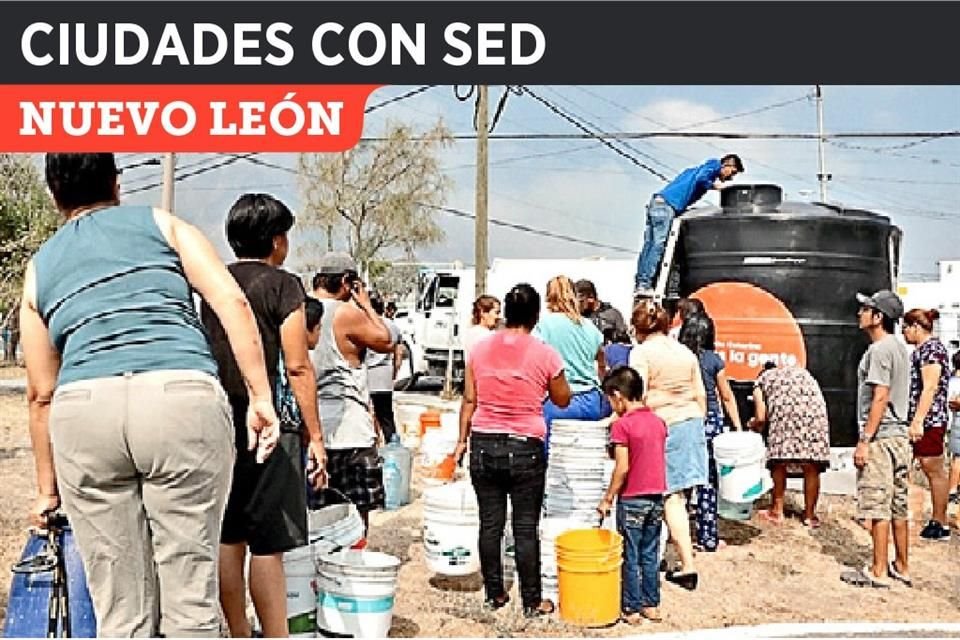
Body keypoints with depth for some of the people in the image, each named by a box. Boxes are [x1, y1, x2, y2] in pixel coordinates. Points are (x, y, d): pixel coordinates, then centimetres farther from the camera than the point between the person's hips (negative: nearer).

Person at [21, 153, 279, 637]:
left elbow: (41, 394, 23)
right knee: (189, 596, 5)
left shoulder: (39, 268, 24)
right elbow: (232, 301, 4)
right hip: (182, 399, -2)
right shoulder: (162, 223, 19)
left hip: (84, 409, 2)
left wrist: (47, 488, 31)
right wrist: (261, 398, 3)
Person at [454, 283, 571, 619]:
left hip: (484, 444, 3)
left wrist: (463, 440, 14)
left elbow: (469, 399, 4)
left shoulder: (480, 349, 0)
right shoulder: (545, 354, -8)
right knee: (526, 528, 6)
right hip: (525, 449, -3)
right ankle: (532, 601, 15)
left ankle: (494, 594, 22)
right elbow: (562, 400, 4)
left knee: (490, 524, 12)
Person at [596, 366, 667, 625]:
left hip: (632, 499, -6)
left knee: (630, 557, 5)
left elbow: (622, 468, -17)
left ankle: (632, 609, 11)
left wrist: (607, 498, -9)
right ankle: (652, 605, 21)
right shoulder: (658, 422, 5)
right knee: (650, 555, 15)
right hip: (656, 497, 6)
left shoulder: (622, 425, -15)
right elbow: (660, 460, 11)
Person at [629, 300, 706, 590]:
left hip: (663, 425, -6)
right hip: (692, 422, 6)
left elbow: (638, 397, -15)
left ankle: (688, 567, -3)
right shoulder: (686, 351, 11)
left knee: (671, 496, -1)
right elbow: (701, 395, 13)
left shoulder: (641, 352, -7)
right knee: (674, 493, 12)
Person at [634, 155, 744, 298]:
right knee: (658, 246, -12)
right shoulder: (715, 164, 5)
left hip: (657, 201, 9)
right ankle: (645, 285, -16)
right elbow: (700, 178, -13)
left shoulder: (704, 168, 31)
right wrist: (713, 185, 1)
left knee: (648, 246, 5)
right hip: (667, 204, -9)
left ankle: (638, 284, 4)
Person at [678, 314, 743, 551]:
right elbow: (727, 397, 6)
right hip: (710, 421, 0)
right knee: (708, 480, 6)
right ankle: (708, 538, 11)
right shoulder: (713, 360, 0)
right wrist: (738, 426, 12)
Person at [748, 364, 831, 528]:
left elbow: (761, 417, 14)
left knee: (779, 462, 12)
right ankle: (809, 515, 20)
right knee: (812, 467, 11)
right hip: (814, 408, 3)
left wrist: (753, 425, 36)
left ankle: (777, 511, 22)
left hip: (784, 410, -3)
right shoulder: (800, 370, 36)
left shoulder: (761, 379, 25)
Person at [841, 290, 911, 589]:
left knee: (878, 506, -4)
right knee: (898, 506, 13)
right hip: (899, 435, 10)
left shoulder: (879, 350, -14)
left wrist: (865, 440, -19)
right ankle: (902, 567, 20)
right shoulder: (899, 347, 16)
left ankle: (878, 572, 1)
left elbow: (880, 398, -20)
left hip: (880, 438, -10)